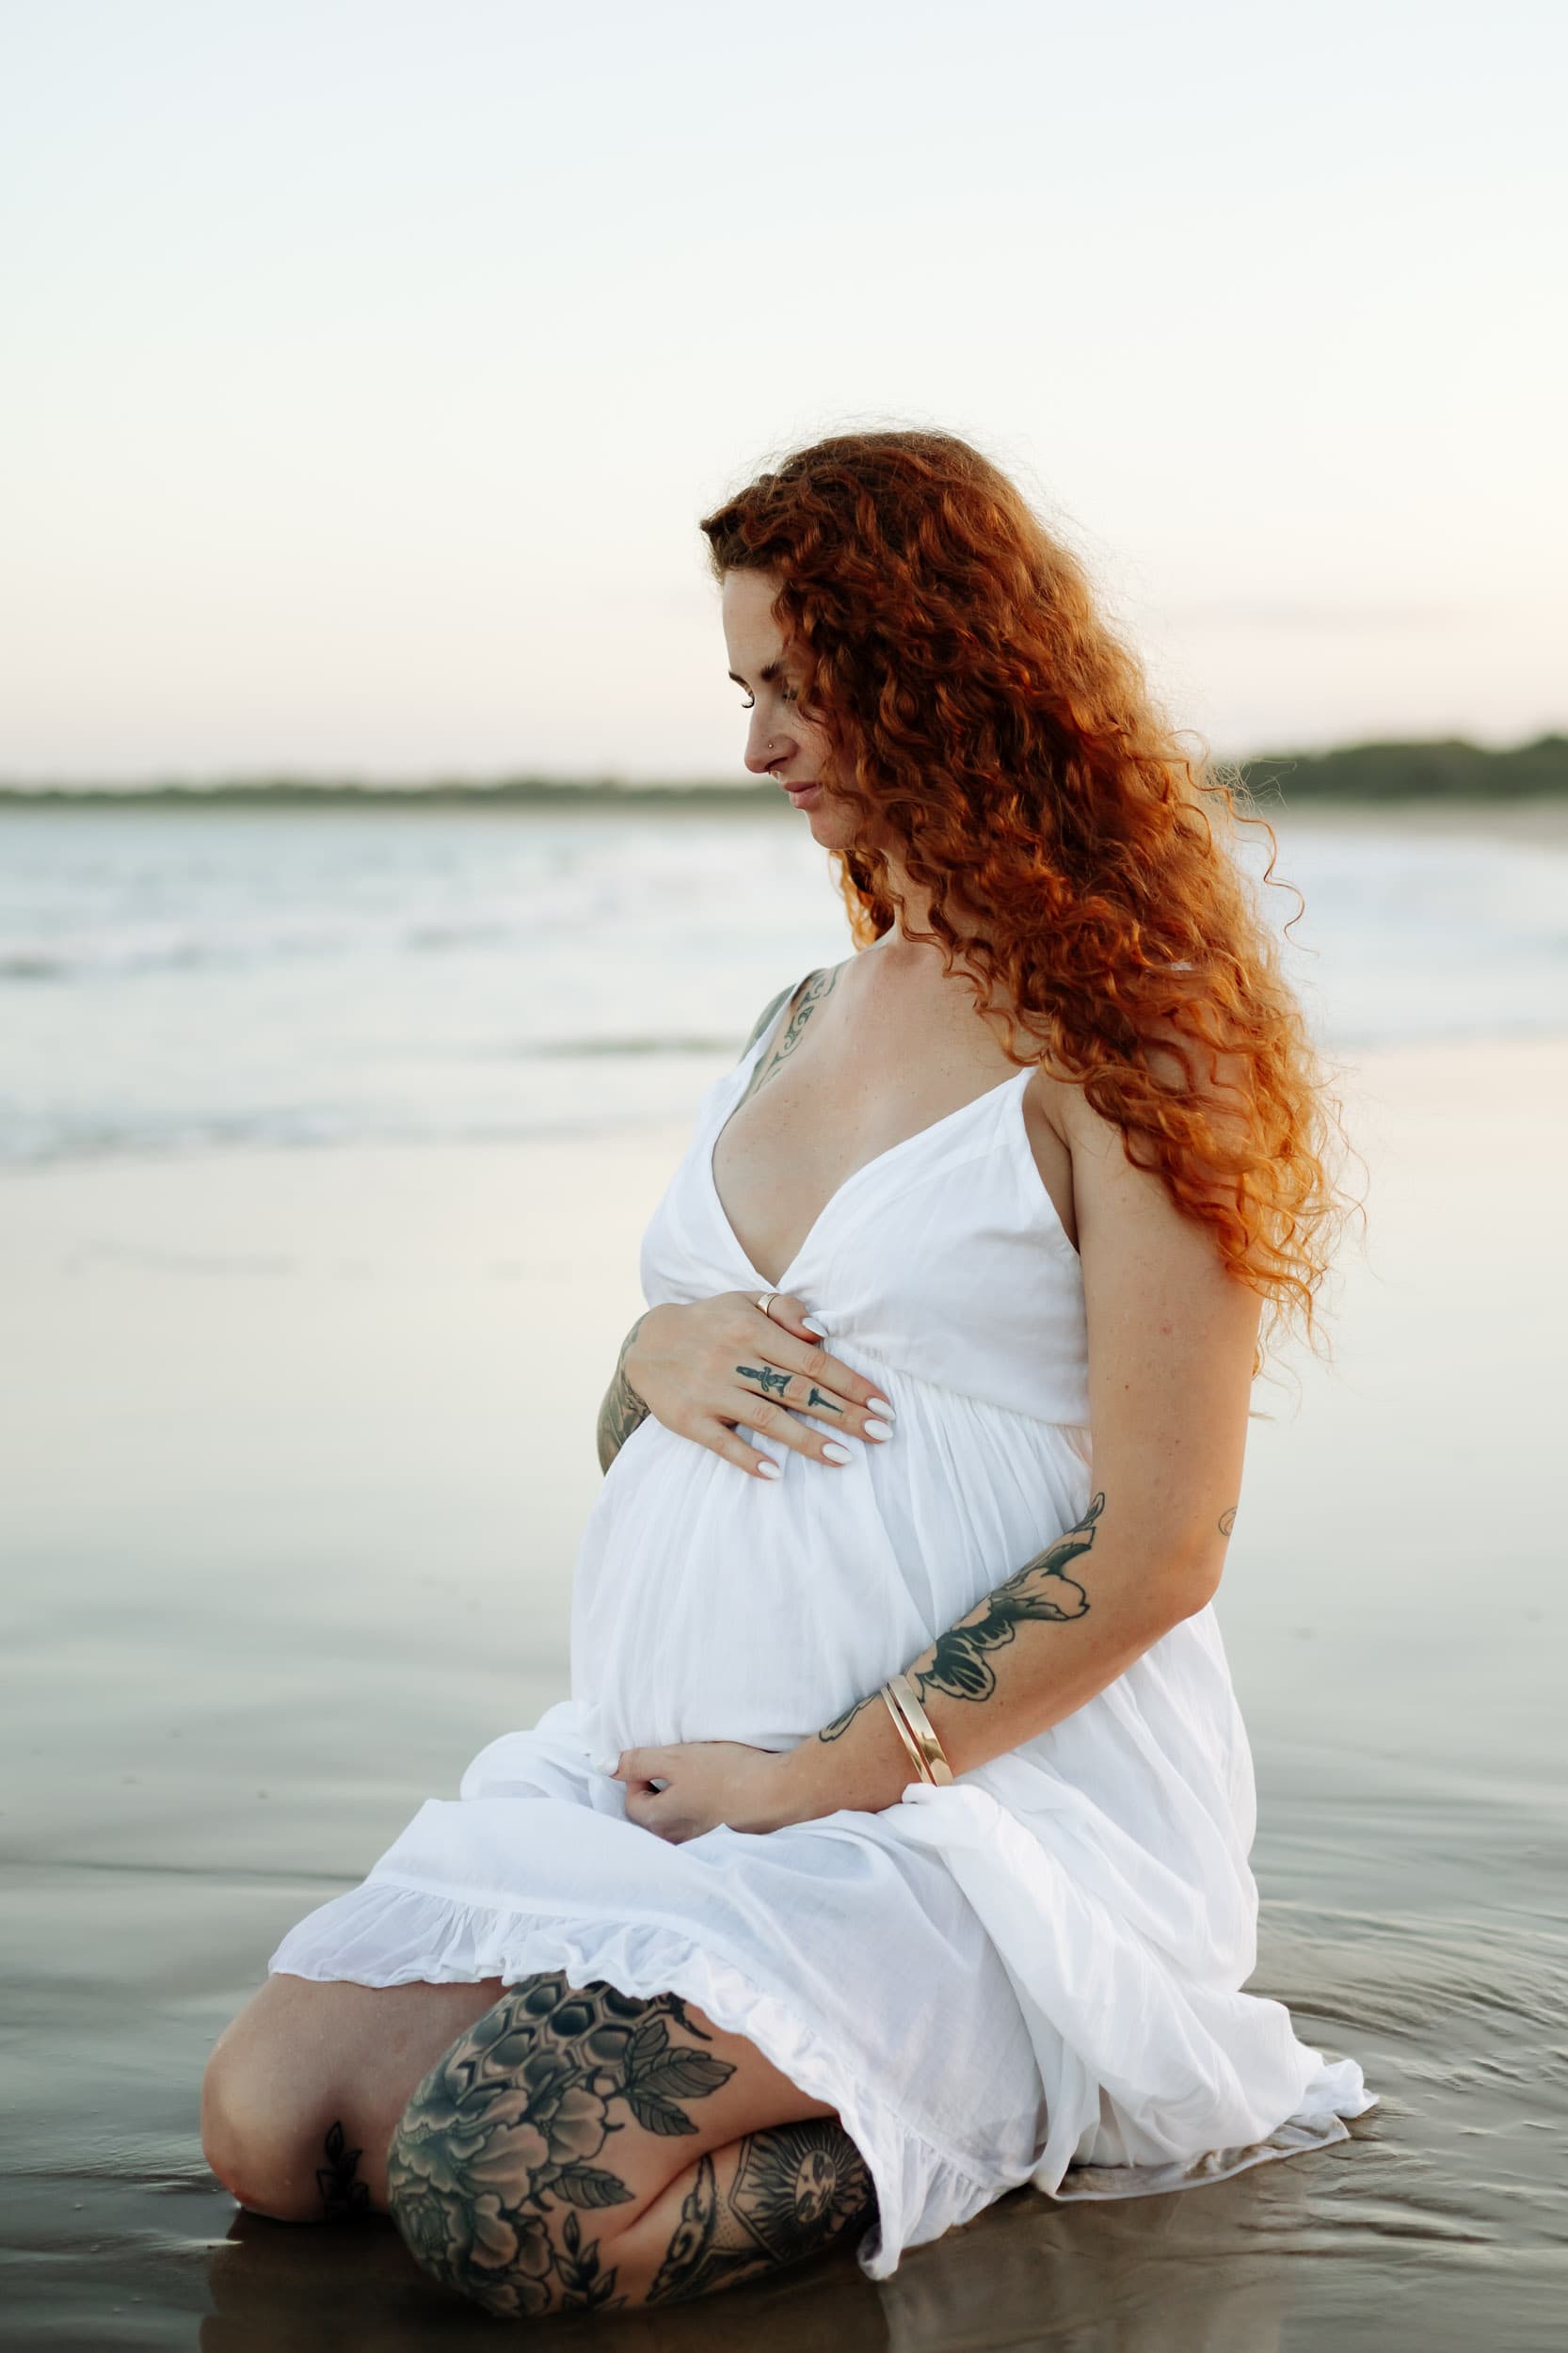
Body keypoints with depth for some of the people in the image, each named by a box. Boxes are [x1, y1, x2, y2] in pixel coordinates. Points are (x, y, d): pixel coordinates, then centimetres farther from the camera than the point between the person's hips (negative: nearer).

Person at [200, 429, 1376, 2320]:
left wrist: (828, 1777, -15)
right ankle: (857, 2061, 7)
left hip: (992, 1794, -8)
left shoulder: (1128, 1037, -9)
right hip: (673, 1755, 8)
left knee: (505, 2201, -26)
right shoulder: (809, 1017, 16)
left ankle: (995, 2112, -2)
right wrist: (655, 1357, -3)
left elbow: (1155, 1551, -15)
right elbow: (642, 1447, 21)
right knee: (272, 2117, -11)